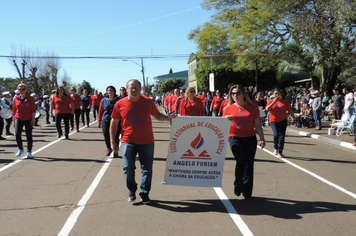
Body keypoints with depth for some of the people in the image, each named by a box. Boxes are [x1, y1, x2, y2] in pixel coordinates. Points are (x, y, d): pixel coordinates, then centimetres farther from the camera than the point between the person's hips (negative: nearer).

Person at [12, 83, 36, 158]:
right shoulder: (16, 99, 6)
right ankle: (20, 149, 7)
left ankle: (29, 152, 13)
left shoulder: (30, 99, 0)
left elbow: (33, 110, -1)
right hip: (18, 119, 1)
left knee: (29, 136, 1)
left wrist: (33, 119, -9)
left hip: (28, 119, -1)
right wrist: (14, 119, 9)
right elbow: (14, 110, 12)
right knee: (17, 133, -14)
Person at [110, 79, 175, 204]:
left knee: (147, 169, 5)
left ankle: (144, 193, 22)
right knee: (128, 167, -7)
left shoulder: (148, 102, 1)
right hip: (128, 141, -1)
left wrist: (167, 118, -6)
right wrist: (112, 141, 4)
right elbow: (114, 123, 6)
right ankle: (131, 190, 20)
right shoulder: (120, 104, -2)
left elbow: (157, 115, 14)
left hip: (147, 142, 1)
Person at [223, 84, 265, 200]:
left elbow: (257, 125, 8)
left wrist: (262, 138, -3)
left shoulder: (252, 108, 6)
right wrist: (226, 120, -11)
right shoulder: (228, 109, 5)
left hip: (250, 138, 2)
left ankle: (247, 191, 18)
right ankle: (238, 186, 4)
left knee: (249, 164, 2)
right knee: (241, 161, -19)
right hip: (235, 138, -1)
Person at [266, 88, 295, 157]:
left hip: (283, 121, 2)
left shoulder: (285, 101, 6)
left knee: (282, 136, 1)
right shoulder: (271, 101, 2)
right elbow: (267, 109, -16)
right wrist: (274, 101, -21)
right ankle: (275, 148, 8)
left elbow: (290, 111, 10)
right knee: (276, 134, -19)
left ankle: (280, 152, 11)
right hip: (273, 121, -2)